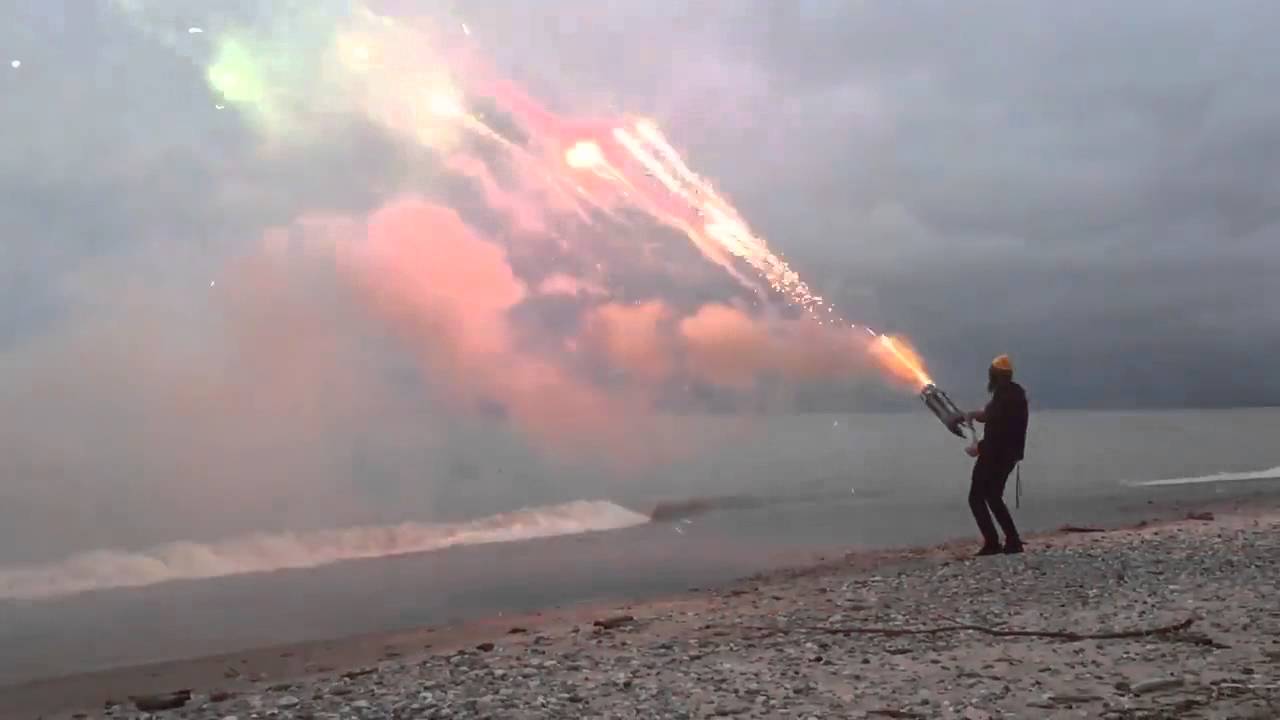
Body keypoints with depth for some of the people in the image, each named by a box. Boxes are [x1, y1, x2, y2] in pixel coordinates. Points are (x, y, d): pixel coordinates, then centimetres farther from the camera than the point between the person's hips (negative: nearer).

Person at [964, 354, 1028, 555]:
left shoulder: (1003, 395, -18)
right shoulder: (1016, 393, 12)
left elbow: (1000, 430, -23)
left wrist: (980, 447, -14)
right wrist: (978, 414, 16)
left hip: (995, 454, -10)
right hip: (1009, 454, 10)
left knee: (976, 498, -3)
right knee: (993, 497, 19)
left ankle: (992, 543, -10)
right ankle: (1012, 541, 13)